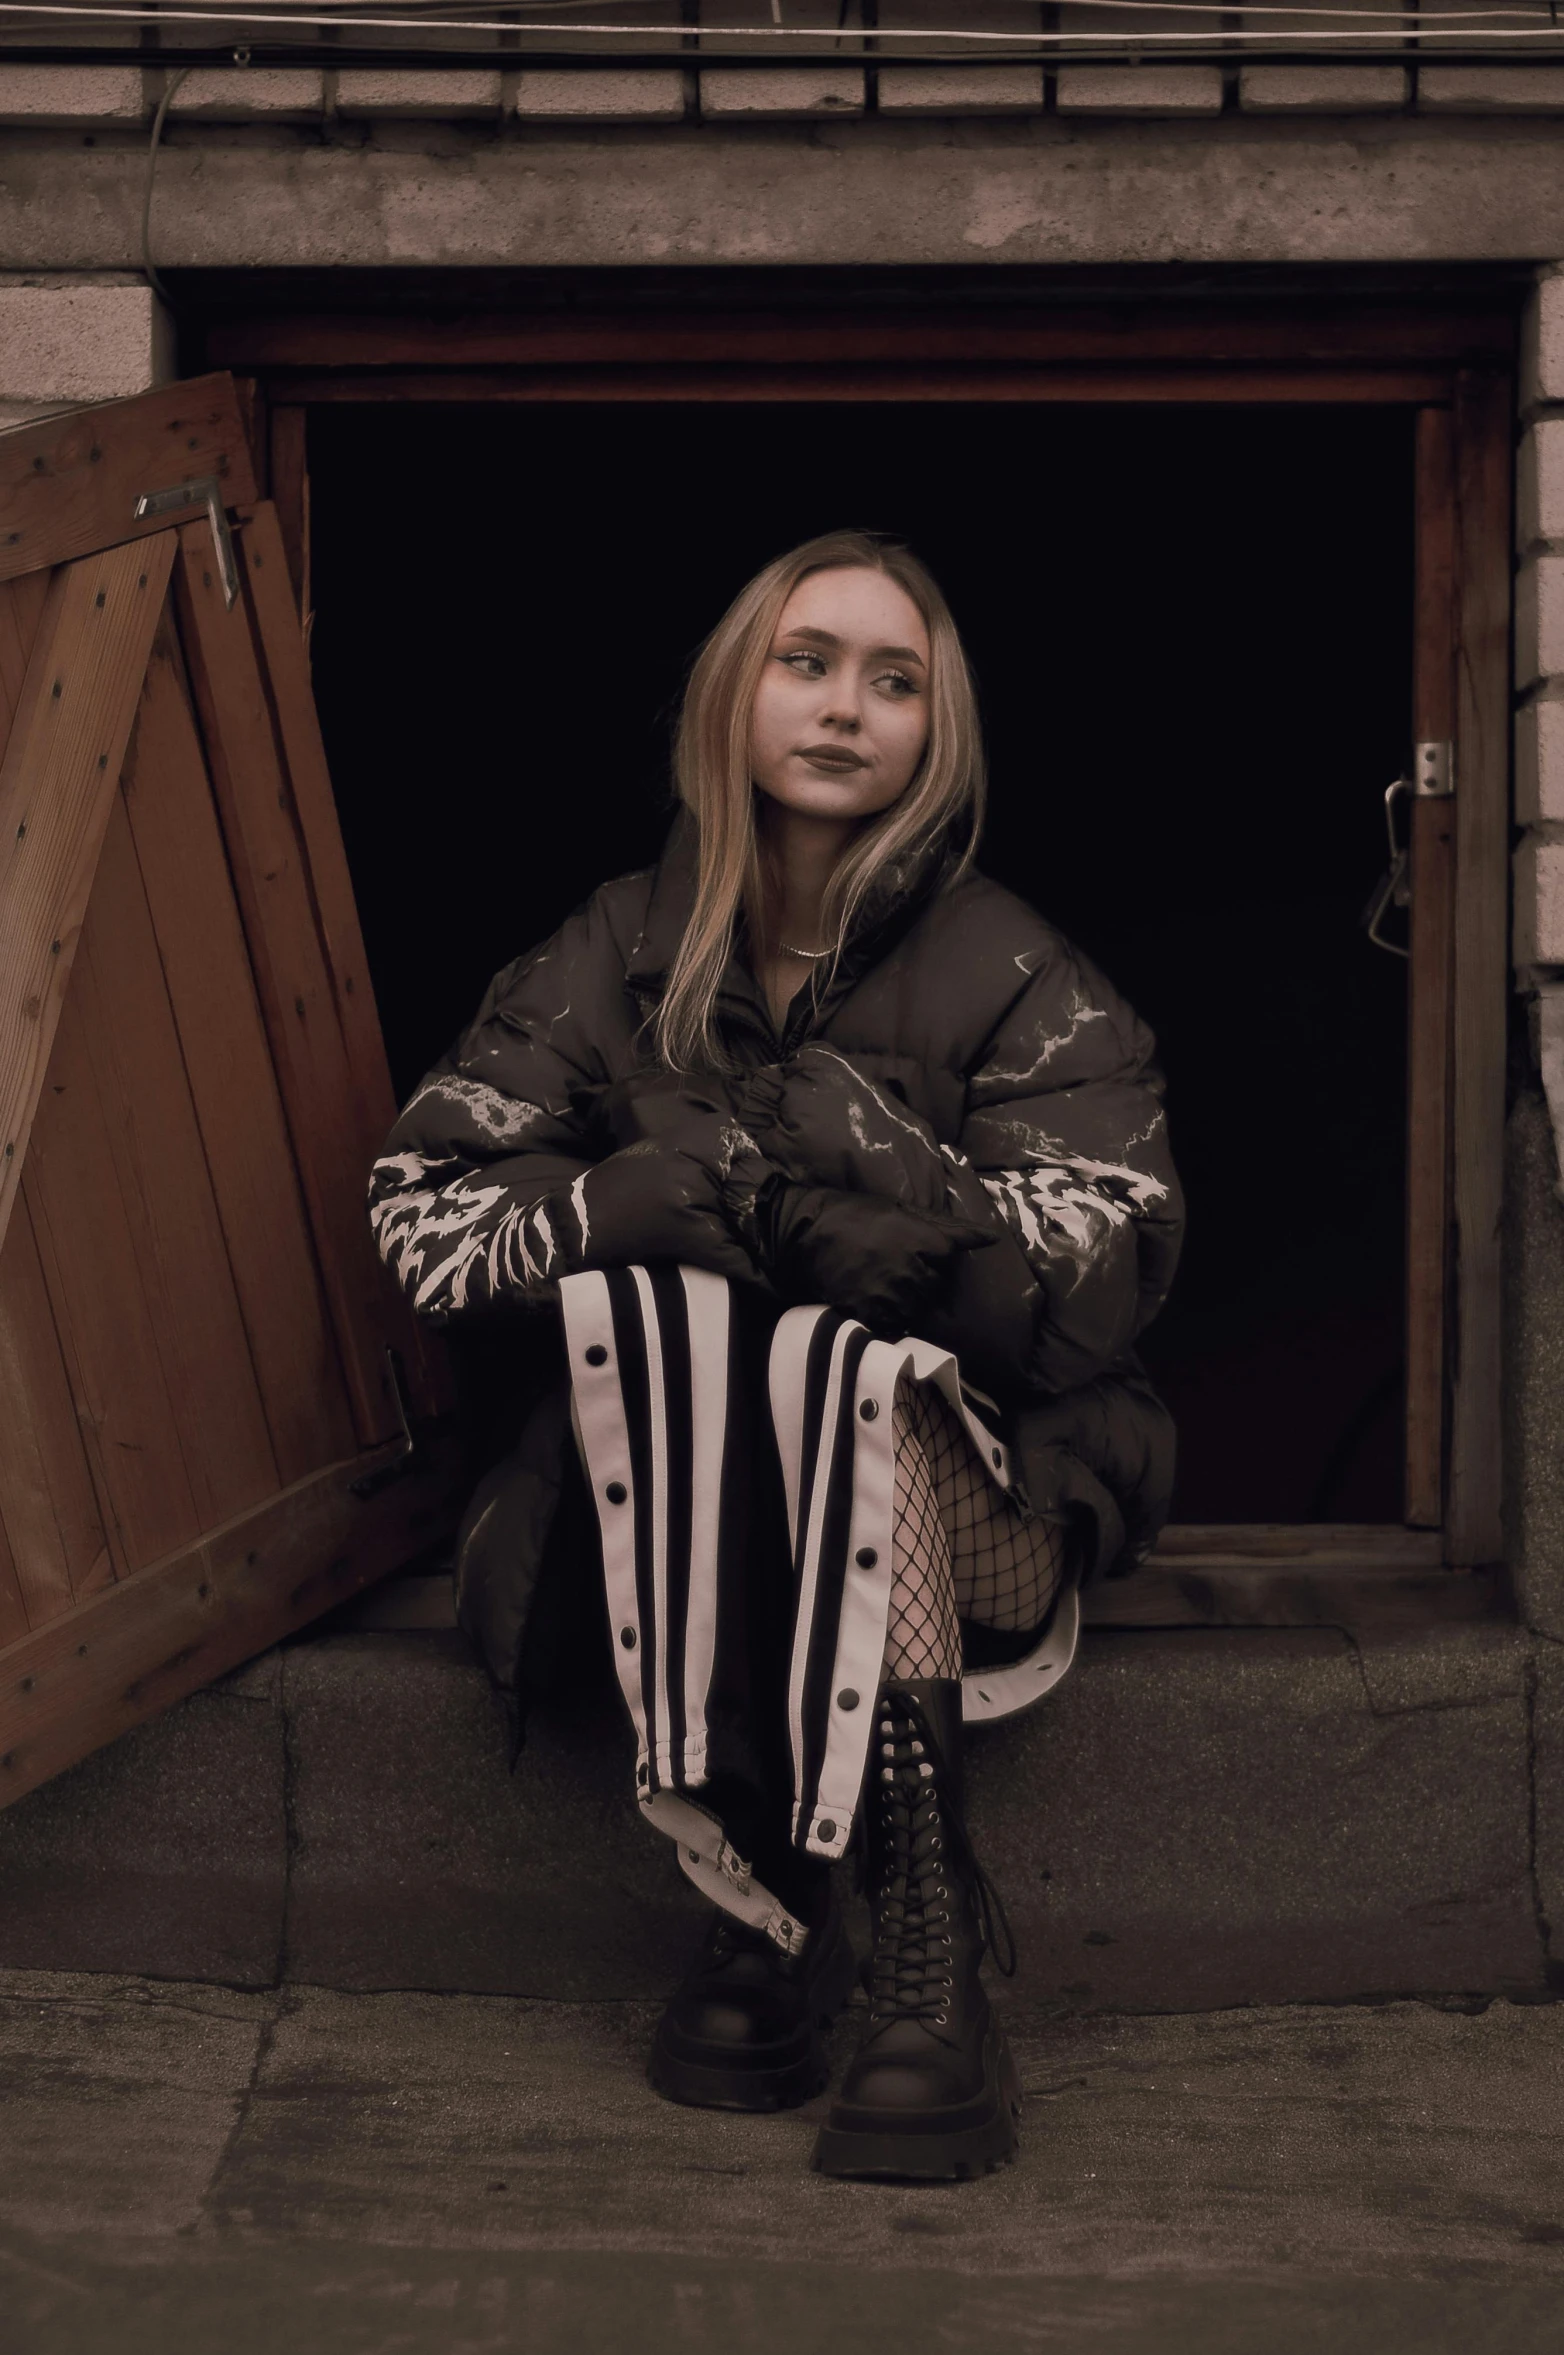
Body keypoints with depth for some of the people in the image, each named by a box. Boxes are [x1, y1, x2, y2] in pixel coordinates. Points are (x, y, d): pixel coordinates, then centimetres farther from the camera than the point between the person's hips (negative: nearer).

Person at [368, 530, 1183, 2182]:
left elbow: (1107, 1268, -14)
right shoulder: (615, 961, 4)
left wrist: (877, 1173, -28)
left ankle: (929, 1969, -36)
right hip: (672, 1502, 2)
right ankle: (769, 1888, -30)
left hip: (955, 1500, -1)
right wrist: (657, 1194, -19)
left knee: (851, 1366, -33)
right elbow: (418, 1211, -2)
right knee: (644, 1295, -29)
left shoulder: (1013, 980, -3)